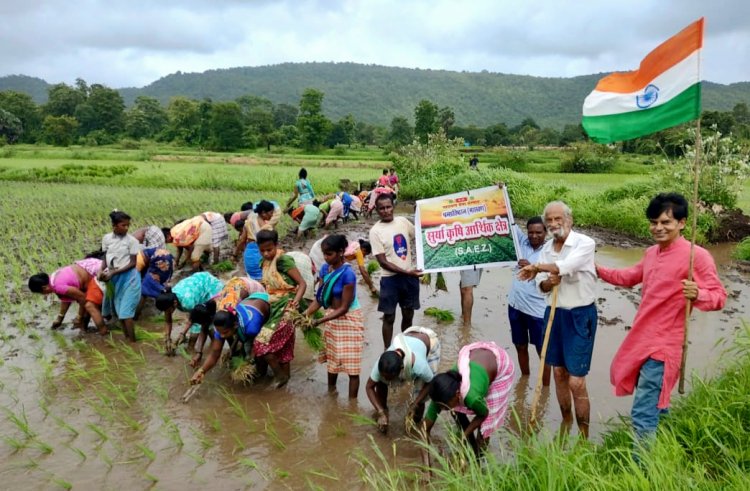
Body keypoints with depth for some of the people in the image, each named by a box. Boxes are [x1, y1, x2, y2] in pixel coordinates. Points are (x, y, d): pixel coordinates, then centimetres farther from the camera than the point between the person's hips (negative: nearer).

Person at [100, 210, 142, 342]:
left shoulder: (132, 240, -11)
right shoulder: (106, 238, 0)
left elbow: (133, 263, -11)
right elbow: (105, 258, 8)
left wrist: (114, 272, -17)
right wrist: (102, 271, -11)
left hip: (128, 277, -5)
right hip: (113, 278, 5)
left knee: (126, 311, -7)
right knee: (119, 310, 12)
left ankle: (132, 341, 0)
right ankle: (126, 337, 24)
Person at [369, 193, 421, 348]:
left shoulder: (403, 221, 1)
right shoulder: (375, 231, -11)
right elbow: (383, 262, -14)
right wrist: (406, 272, -21)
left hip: (410, 275, 4)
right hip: (390, 278, -4)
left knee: (408, 314, 16)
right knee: (389, 317, 5)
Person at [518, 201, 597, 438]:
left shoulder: (585, 243, -13)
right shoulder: (546, 249, 6)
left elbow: (566, 266, -30)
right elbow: (541, 286, 8)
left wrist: (536, 267, -19)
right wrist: (546, 283, -15)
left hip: (580, 315, -6)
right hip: (554, 313, 6)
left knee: (576, 381, -6)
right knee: (558, 372, 15)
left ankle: (584, 436, 11)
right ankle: (566, 421, 35)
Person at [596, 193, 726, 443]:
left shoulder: (696, 256, -16)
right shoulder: (651, 253, 10)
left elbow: (719, 296, -17)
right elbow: (630, 277, 26)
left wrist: (697, 294, -37)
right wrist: (598, 270, 20)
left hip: (663, 344, -9)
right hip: (641, 338, 9)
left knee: (643, 414, -6)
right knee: (654, 404, 27)